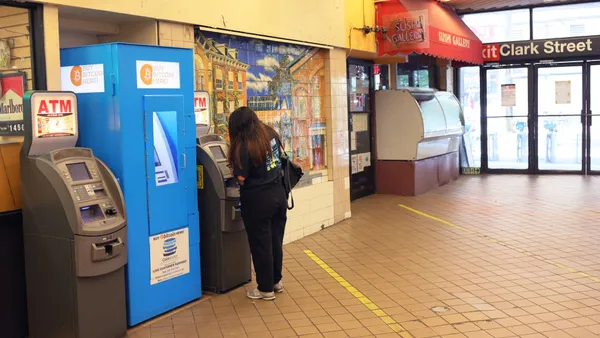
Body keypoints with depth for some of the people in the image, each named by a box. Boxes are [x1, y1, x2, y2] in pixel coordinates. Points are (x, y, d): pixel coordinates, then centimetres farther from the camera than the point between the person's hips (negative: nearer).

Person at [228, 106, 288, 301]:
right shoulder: (271, 134, 2)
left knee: (260, 245, 7)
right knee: (276, 241, 18)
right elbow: (281, 155, 18)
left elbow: (241, 177, -17)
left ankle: (266, 289, 18)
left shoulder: (244, 146, -20)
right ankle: (276, 281, 33)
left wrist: (236, 168, 3)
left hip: (258, 200, -7)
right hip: (279, 194, 7)